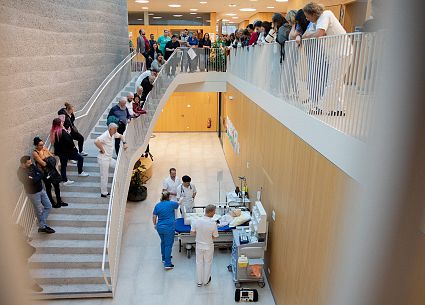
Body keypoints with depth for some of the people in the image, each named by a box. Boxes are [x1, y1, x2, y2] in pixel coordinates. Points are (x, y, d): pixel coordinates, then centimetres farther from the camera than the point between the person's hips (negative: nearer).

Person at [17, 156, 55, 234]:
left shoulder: (31, 166, -1)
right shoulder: (21, 172, -23)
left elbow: (41, 174, -4)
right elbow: (31, 181, -30)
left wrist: (34, 177, -22)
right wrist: (38, 176, -14)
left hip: (41, 189, 7)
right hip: (33, 193, -7)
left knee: (48, 206, 11)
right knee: (39, 211, 7)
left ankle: (42, 225, 19)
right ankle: (42, 227, 25)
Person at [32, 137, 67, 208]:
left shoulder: (45, 148, 1)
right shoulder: (35, 153, -17)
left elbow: (53, 157, 2)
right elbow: (43, 163, -21)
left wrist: (47, 161, -12)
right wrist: (50, 160, -6)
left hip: (52, 170, 6)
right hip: (45, 172, -6)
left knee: (57, 185, 13)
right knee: (48, 187, 9)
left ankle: (59, 201, 29)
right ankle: (53, 203, 24)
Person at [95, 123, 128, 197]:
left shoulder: (114, 134, 4)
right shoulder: (105, 136, -23)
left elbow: (121, 136, 23)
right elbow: (96, 142, -39)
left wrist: (124, 143, 6)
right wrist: (102, 150, -25)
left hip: (109, 158, 9)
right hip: (103, 158, -9)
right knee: (104, 176, 0)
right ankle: (104, 193, 14)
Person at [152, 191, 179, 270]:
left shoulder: (157, 205, 1)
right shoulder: (171, 204, -10)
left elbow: (154, 217, 3)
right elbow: (177, 205, 11)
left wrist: (155, 225, 19)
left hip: (160, 227, 5)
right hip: (169, 228, -5)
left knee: (163, 242, 24)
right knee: (168, 245, 1)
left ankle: (164, 258, 39)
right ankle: (167, 264, 2)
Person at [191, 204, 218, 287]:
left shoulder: (197, 221, -18)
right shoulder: (213, 223, -25)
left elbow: (192, 233, -8)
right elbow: (215, 236, -14)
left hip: (199, 245, 2)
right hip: (208, 247, -2)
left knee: (199, 263, 20)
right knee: (208, 263, 20)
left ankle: (199, 281, 33)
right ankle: (206, 281, 36)